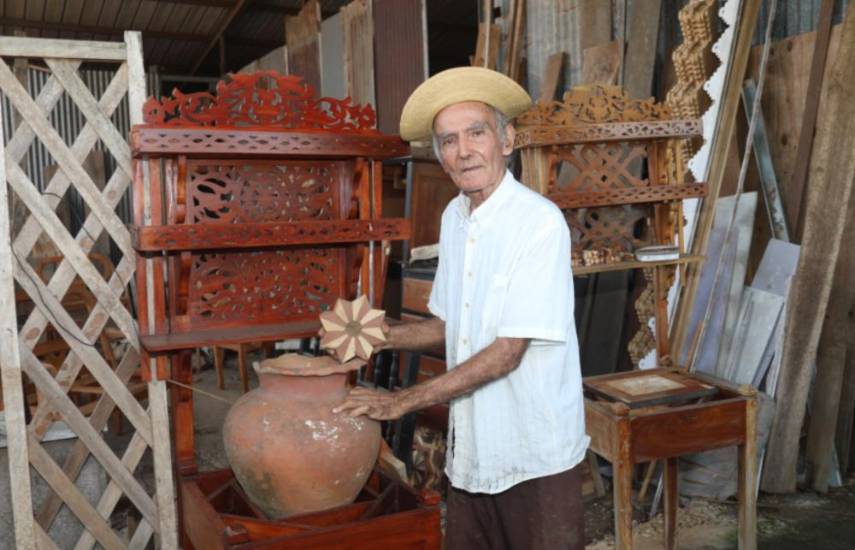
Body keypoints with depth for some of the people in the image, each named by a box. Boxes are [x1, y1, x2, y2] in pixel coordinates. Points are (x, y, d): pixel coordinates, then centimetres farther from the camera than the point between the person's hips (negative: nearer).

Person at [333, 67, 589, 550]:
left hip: (535, 451, -6)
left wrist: (400, 402, -16)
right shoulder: (454, 218, 3)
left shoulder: (540, 222, -19)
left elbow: (507, 352, -20)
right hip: (472, 445, 6)